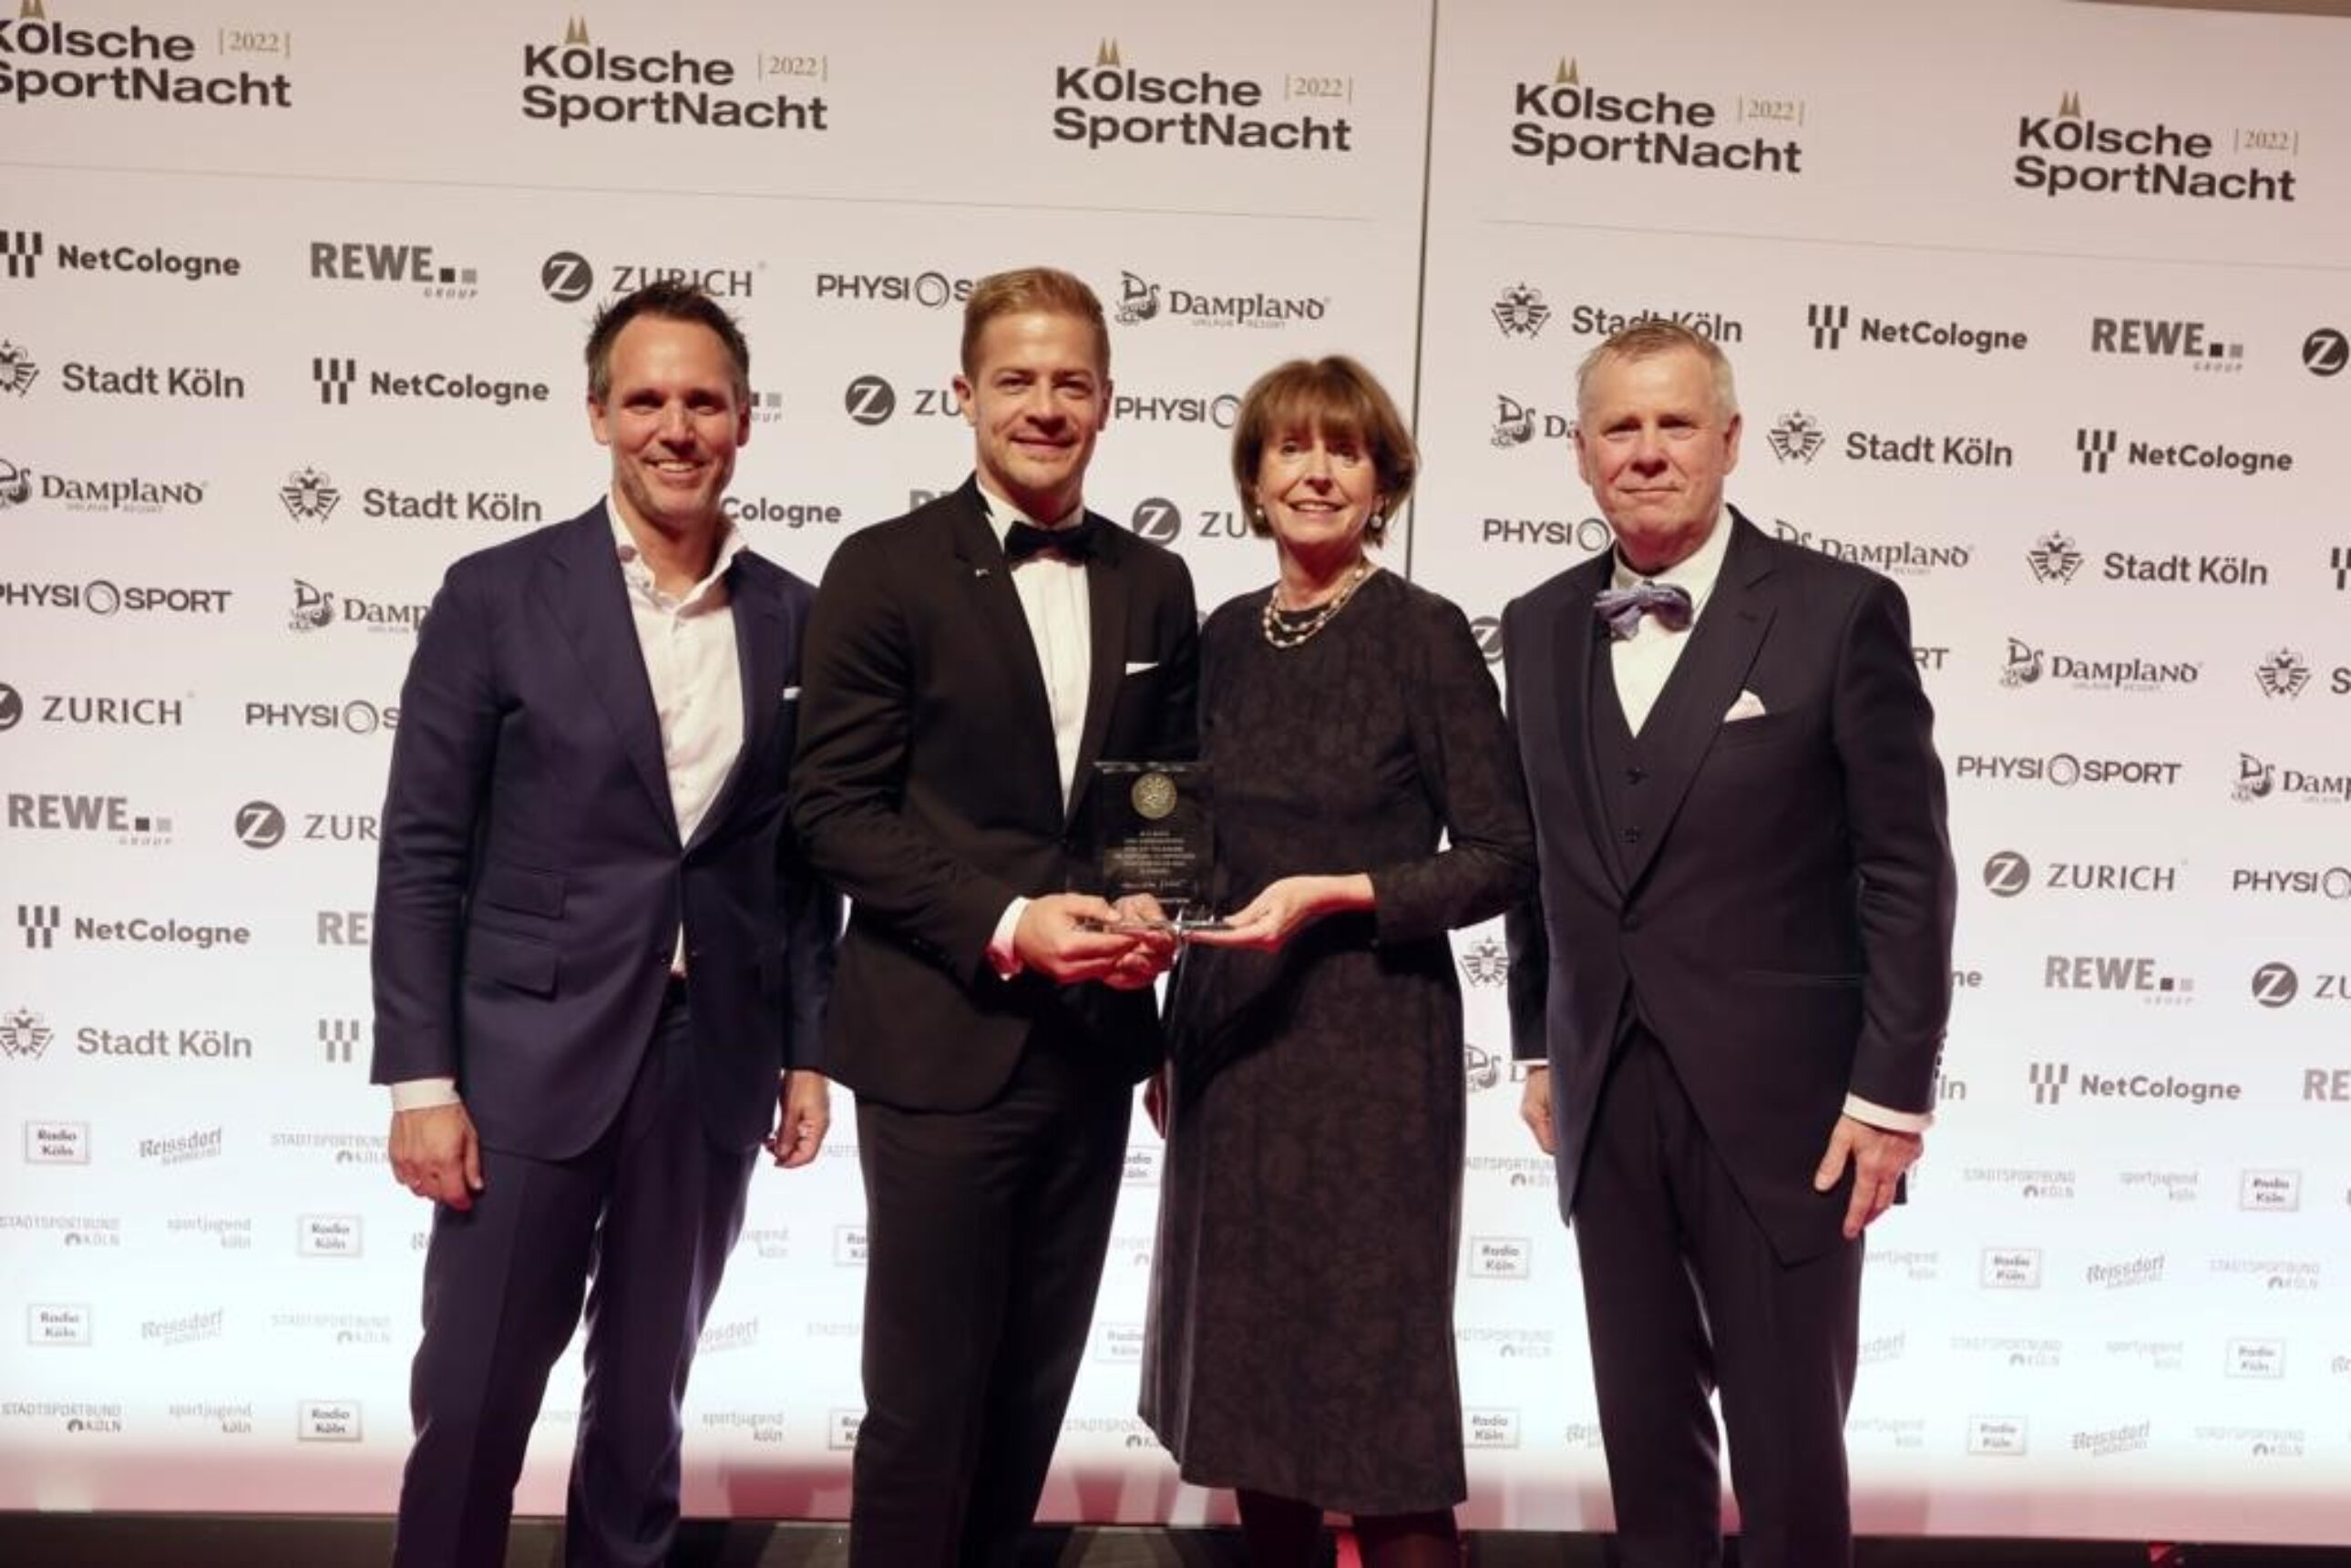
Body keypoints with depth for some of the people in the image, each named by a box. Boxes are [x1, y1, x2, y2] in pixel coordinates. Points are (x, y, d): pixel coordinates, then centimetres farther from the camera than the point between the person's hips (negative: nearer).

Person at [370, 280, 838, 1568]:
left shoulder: (793, 618, 5)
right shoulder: (497, 595, -4)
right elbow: (422, 854, -5)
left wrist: (808, 1050, 7)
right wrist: (421, 1080, -9)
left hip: (714, 1060, 3)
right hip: (530, 1054, -2)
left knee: (646, 1393, 15)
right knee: (472, 1400, 4)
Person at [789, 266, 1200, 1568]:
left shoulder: (1154, 586, 9)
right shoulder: (886, 569, -5)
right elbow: (834, 808, -10)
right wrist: (1005, 924, -19)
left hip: (1091, 1041, 5)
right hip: (943, 1039, -5)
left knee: (1033, 1391, 16)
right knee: (924, 1398, 3)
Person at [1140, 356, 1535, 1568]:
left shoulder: (1424, 631, -9)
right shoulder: (1225, 638, 8)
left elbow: (1502, 857, -10)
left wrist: (1336, 895, -21)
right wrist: (1170, 1034, 12)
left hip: (1370, 1038, -6)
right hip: (1230, 1035, 6)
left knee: (1375, 1368, 1)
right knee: (1251, 1361, 15)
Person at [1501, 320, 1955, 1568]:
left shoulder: (1841, 612, -6)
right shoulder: (1537, 627, 8)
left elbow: (1907, 872, -7)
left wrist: (1893, 1092, -10)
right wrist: (1538, 1047, 13)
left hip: (1779, 1101, -4)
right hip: (1606, 1101, 4)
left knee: (1789, 1452, 5)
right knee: (1645, 1437, 14)